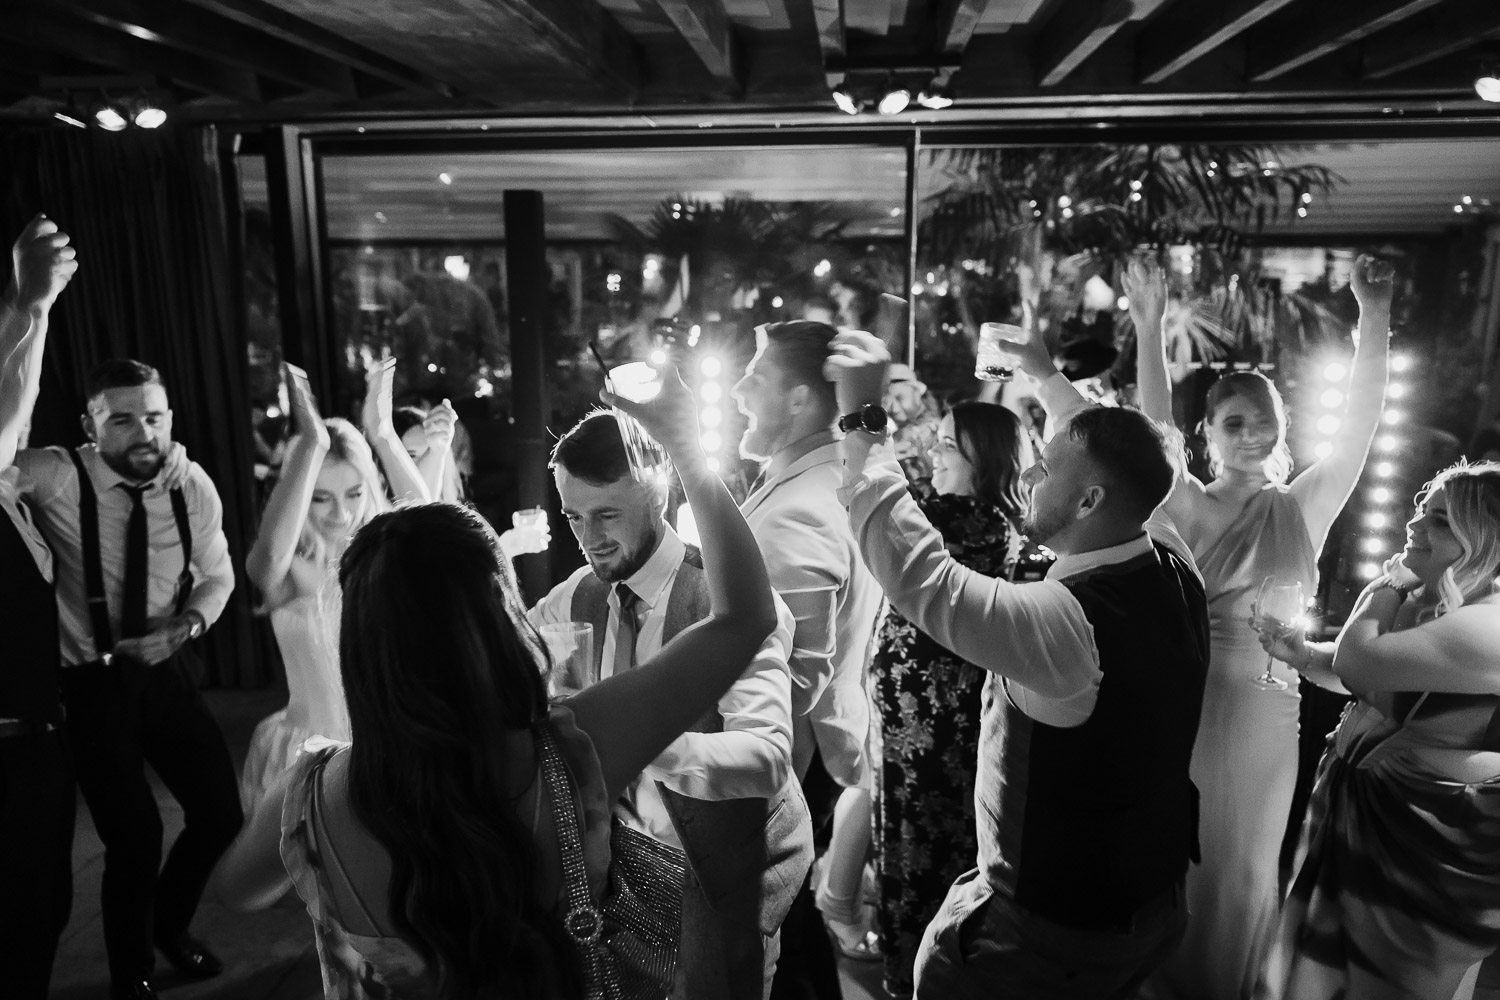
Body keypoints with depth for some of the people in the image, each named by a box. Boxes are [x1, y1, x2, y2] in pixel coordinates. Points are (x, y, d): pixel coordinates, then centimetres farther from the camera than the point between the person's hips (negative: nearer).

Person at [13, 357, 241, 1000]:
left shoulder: (193, 486, -6)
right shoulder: (57, 478, -16)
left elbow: (217, 575, 4)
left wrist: (184, 628, -12)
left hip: (169, 671, 4)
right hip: (90, 683, -3)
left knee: (221, 811, 5)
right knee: (134, 833, -3)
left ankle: (170, 925, 39)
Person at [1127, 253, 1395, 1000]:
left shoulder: (1302, 509, -2)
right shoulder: (1188, 508, -7)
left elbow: (1360, 426, -12)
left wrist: (1375, 315, -20)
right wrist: (1149, 327, -33)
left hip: (1266, 713, 2)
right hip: (1185, 707, -2)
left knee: (1244, 868, 19)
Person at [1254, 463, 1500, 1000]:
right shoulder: (1426, 601, 4)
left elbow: (1357, 664, -28)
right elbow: (1363, 673, 16)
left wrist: (1386, 587, -13)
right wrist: (1302, 653, -3)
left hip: (1425, 848, -8)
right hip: (1358, 809, 8)